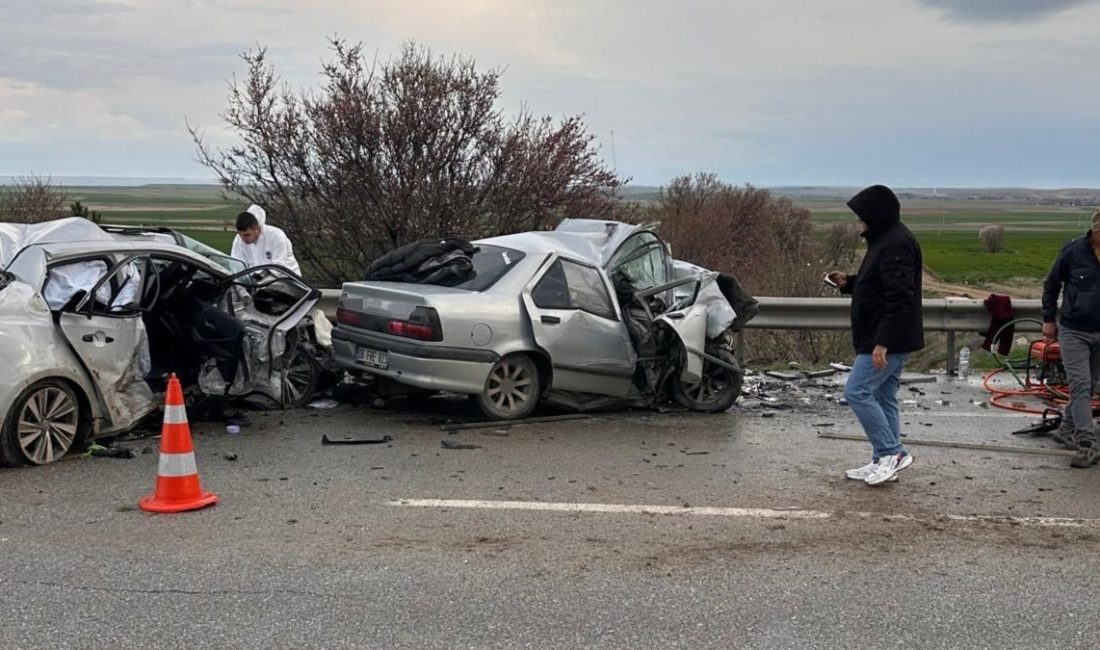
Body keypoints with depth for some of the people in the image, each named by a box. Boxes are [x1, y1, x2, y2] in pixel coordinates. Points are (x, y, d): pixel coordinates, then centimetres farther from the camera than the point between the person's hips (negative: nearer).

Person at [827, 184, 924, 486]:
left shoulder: (895, 245, -19)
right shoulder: (885, 239, 15)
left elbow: (900, 299, -26)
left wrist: (883, 342, -28)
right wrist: (848, 282, 11)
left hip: (887, 340, -11)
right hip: (887, 340, 11)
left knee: (857, 392, -10)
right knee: (882, 398, 13)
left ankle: (892, 453, -5)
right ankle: (884, 462, 18)